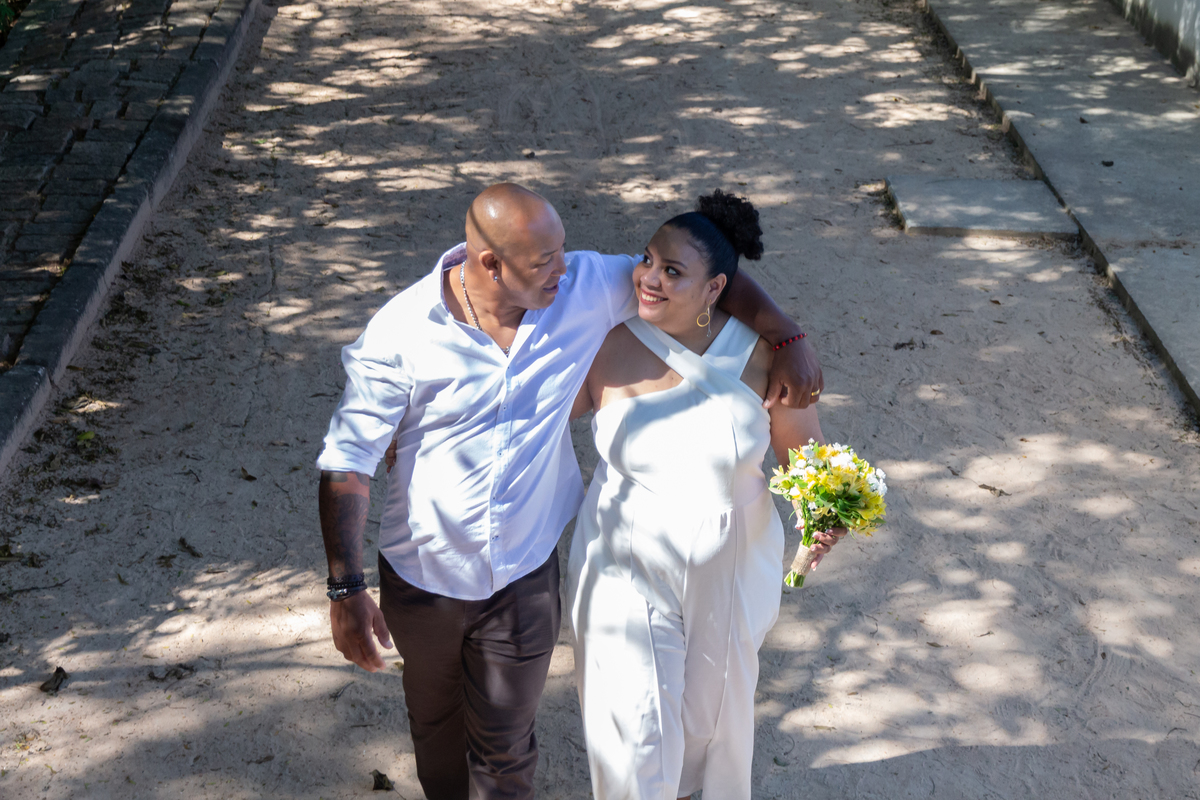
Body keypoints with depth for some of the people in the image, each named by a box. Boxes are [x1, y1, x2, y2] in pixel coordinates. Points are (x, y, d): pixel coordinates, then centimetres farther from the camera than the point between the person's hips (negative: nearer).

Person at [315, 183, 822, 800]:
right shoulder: (401, 333, -22)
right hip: (422, 577, 0)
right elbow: (347, 459, -16)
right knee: (434, 722, 26)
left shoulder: (584, 289, -15)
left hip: (524, 575, 1)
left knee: (505, 748, 12)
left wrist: (790, 342, -6)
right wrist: (345, 591, -19)